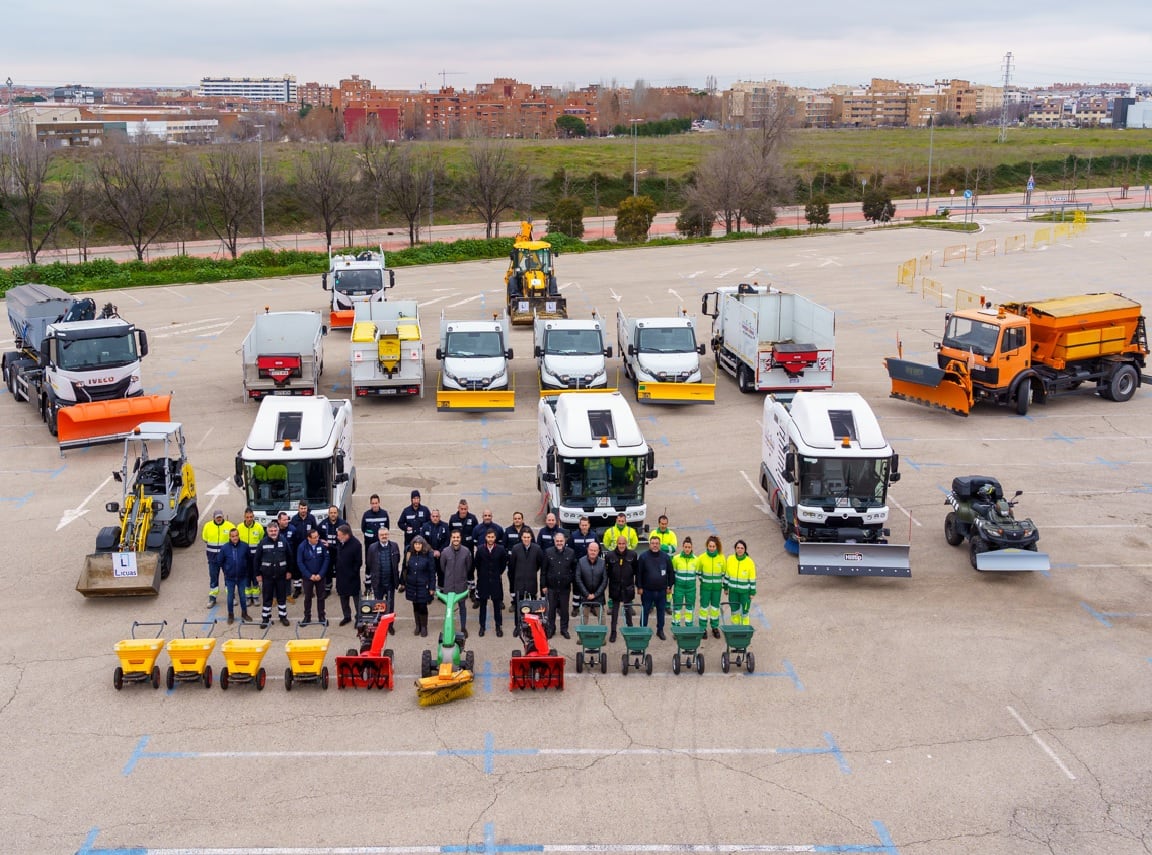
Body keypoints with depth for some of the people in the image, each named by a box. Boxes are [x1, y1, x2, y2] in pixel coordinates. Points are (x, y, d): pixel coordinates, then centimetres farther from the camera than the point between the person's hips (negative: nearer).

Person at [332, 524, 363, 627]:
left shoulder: (356, 545, -21)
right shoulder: (339, 542, -3)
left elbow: (359, 562, -16)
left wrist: (352, 573, -15)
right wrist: (335, 568, 6)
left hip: (352, 577, -6)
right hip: (341, 575, 7)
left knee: (356, 597, 7)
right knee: (343, 597, 17)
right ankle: (346, 616, 31)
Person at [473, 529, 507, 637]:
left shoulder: (501, 549, -9)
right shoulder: (480, 549, -7)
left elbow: (504, 563, 7)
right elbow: (477, 563, 7)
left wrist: (499, 573, 9)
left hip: (496, 580, -1)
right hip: (483, 580, 1)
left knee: (497, 604, 5)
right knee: (483, 604, 9)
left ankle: (499, 626, 13)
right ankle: (482, 626, 19)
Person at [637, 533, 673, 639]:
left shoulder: (665, 557, 0)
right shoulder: (643, 557, -8)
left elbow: (670, 572, 7)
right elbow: (638, 573, -4)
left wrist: (669, 586, 5)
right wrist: (639, 587, -6)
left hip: (661, 590, 2)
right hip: (647, 590, -2)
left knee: (661, 611, 12)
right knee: (645, 611, 6)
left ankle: (660, 630, 25)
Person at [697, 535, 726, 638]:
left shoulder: (721, 557, -5)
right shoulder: (702, 558, -7)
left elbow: (724, 573, 6)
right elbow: (699, 572, 8)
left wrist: (725, 586, 8)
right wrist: (702, 580, 3)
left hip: (717, 587, 1)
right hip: (705, 586, -1)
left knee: (715, 607, 11)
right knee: (704, 606, 3)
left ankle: (715, 627, 26)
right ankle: (702, 628, 14)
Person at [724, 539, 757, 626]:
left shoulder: (749, 562, -12)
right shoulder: (730, 559, -5)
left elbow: (752, 579, -6)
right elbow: (726, 574, 6)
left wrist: (752, 592, -4)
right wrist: (725, 587, 9)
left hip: (745, 591, -3)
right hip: (733, 590, 3)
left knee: (744, 613, 5)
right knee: (734, 611, 14)